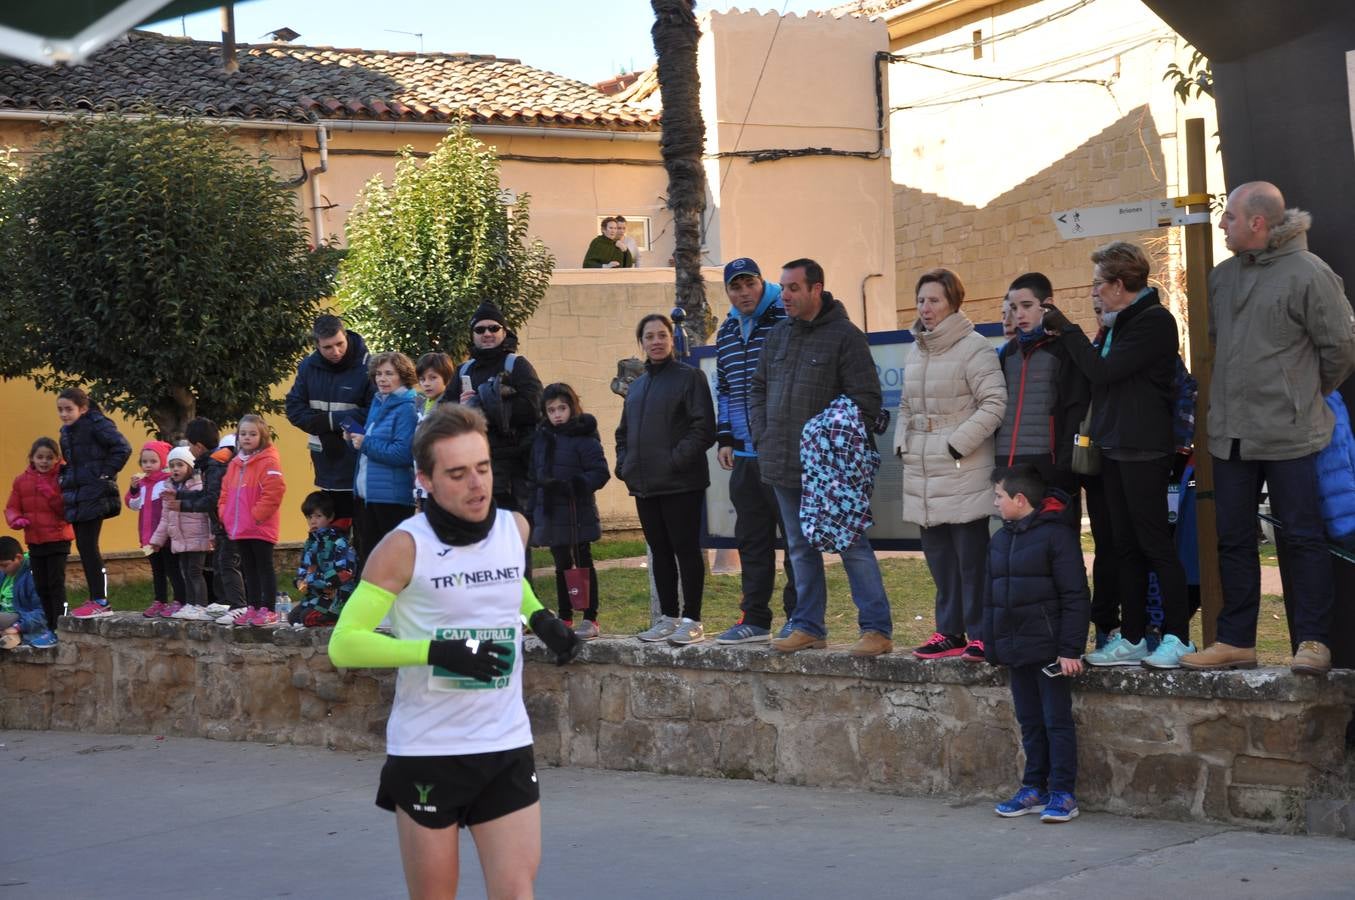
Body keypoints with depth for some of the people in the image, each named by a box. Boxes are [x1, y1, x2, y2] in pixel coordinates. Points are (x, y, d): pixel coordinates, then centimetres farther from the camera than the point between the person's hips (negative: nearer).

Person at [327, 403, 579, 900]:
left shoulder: (515, 527, 2)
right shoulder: (404, 547, -12)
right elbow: (343, 644, -15)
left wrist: (541, 619, 6)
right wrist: (437, 652, -24)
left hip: (507, 748, 3)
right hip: (426, 752, -3)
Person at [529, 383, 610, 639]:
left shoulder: (583, 437, -9)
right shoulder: (541, 438, 11)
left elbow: (600, 472, -14)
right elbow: (535, 477, 14)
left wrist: (570, 486, -24)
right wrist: (532, 514, 12)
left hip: (578, 514, -6)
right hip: (550, 514, 6)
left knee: (583, 564, 3)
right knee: (562, 566, 13)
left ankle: (590, 619, 8)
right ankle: (565, 618, 21)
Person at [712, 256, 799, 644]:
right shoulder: (726, 333, 15)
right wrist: (725, 438, 15)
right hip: (745, 454, 7)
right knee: (751, 539, 11)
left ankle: (799, 617, 6)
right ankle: (754, 618, 18)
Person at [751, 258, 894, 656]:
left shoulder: (845, 335, -8)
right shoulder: (779, 334, 12)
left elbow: (866, 398, -11)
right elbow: (758, 389, 21)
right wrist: (762, 435, 8)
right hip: (784, 466, 7)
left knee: (852, 545, -6)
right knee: (801, 549, 14)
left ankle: (877, 628, -3)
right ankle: (808, 626, 22)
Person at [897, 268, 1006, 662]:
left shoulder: (973, 347, -9)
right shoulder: (917, 353, 16)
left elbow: (995, 403, -15)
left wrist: (959, 444, -16)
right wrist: (902, 443, 10)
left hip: (964, 472, -8)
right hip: (923, 474, 8)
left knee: (971, 556, -5)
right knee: (938, 555, 11)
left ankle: (980, 634, 1)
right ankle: (950, 631, 18)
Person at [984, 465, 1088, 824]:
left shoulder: (1057, 534, -10)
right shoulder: (1001, 539, 14)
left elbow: (1075, 597, -13)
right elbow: (991, 598, 19)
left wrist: (1070, 649, -16)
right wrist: (992, 646, 15)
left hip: (1049, 649, -8)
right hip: (1015, 650, 8)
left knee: (1057, 720, -1)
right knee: (1030, 722, 13)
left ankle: (1063, 793, 3)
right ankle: (1035, 789, 20)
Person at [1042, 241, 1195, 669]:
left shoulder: (1154, 321, -13)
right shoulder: (1122, 322, 16)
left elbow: (1103, 371, -18)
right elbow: (1102, 373, 17)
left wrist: (1067, 330, -10)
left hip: (1144, 450, -9)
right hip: (1116, 449, 9)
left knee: (1154, 543, -6)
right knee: (1126, 547, 10)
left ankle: (1178, 637, -1)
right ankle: (1132, 638, 14)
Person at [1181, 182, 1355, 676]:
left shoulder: (1307, 274, -12)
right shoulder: (1221, 277, 9)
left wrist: (1307, 395, 4)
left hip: (1289, 435, -7)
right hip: (1229, 432, 7)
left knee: (1302, 537, 0)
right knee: (1234, 539, 10)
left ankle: (1312, 642, 6)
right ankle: (1236, 640, 18)